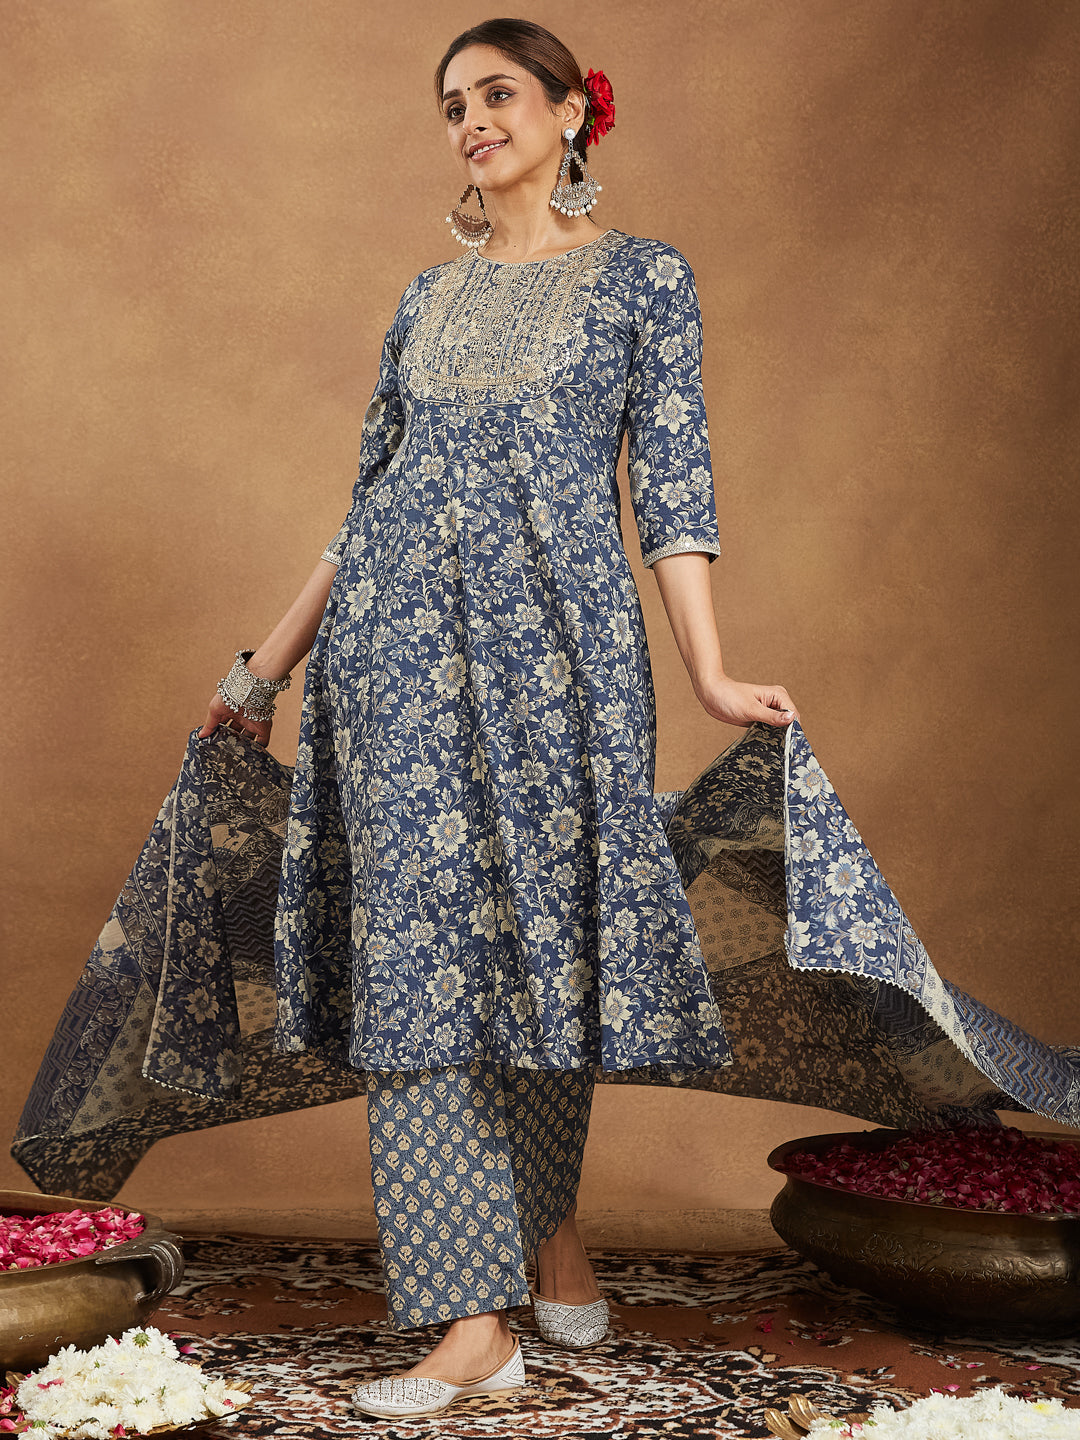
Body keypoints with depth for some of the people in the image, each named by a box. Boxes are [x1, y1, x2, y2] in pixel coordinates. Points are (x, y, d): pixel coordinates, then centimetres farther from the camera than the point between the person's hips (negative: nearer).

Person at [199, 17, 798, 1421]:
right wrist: (269, 665, 19)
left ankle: (550, 1220, 29)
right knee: (421, 945, -4)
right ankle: (474, 1320, 2)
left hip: (553, 634, -3)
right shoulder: (429, 298, 18)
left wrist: (710, 671, -11)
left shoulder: (643, 275, 8)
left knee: (546, 930, 3)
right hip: (399, 632, 3)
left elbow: (671, 480, -1)